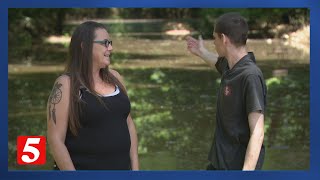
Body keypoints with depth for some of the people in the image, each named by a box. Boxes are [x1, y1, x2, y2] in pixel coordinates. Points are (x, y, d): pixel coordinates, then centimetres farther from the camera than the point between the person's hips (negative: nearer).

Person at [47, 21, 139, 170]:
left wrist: (135, 167, 6)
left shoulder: (114, 78, 7)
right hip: (81, 167, -5)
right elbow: (55, 139, -13)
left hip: (122, 166, 5)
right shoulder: (66, 85, -10)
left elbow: (128, 123, 12)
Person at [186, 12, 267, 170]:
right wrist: (201, 52, 48)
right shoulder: (229, 66, 3)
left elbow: (257, 133, -26)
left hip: (239, 164, -8)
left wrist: (247, 170, -32)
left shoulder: (250, 76, -22)